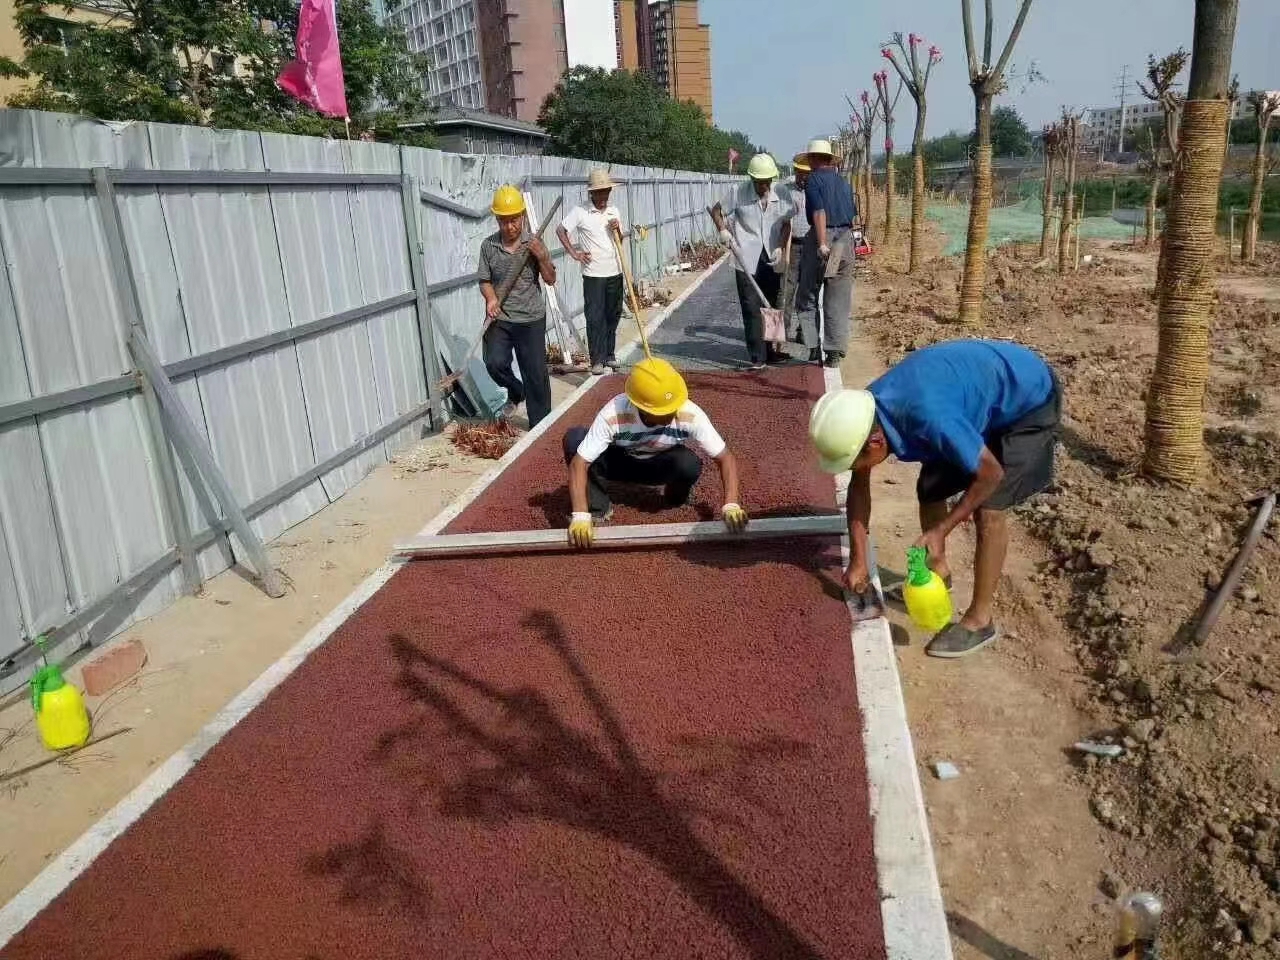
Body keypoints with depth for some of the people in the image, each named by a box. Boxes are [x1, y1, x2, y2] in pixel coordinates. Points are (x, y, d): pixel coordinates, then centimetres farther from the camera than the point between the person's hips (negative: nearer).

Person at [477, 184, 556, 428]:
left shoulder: (534, 244, -3)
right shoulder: (488, 245, -1)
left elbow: (551, 279, 0)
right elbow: (485, 280, 5)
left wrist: (542, 257, -18)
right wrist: (491, 298, -16)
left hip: (531, 319, -1)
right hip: (499, 318, 1)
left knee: (536, 373, 1)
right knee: (495, 362, -17)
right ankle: (515, 392, 16)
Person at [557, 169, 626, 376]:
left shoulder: (614, 212, 10)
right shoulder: (580, 212, -5)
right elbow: (560, 230, -2)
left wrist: (617, 230, -4)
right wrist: (573, 253, -6)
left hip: (615, 273, 5)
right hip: (593, 274, -4)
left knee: (613, 315, 11)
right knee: (595, 317, -3)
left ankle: (609, 354, 23)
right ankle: (597, 360, 3)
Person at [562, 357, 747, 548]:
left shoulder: (690, 415, -33)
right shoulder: (613, 415, -36)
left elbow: (725, 458, -25)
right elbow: (578, 463, -34)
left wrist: (731, 504, -39)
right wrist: (580, 515, -45)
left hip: (661, 465, 1)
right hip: (620, 461, 0)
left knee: (689, 464, -35)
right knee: (574, 438, -29)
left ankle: (673, 497, 1)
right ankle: (598, 508, -10)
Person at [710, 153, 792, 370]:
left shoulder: (779, 196, 2)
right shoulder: (738, 193, -5)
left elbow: (786, 224, 6)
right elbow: (716, 210, 5)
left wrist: (780, 247, -9)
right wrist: (722, 230, -12)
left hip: (772, 260, 3)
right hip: (747, 260, -3)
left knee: (771, 306, 13)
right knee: (751, 309, -5)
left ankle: (769, 351, 27)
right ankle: (757, 357, -3)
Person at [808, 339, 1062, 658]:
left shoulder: (928, 418, -41)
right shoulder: (865, 412, -17)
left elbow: (991, 474, -27)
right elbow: (859, 486, -3)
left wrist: (941, 530, -21)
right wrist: (858, 560, -1)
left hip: (1029, 397, -7)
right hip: (983, 392, 7)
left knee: (988, 509, -14)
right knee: (929, 489, 7)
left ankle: (979, 620, -1)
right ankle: (937, 572, 32)